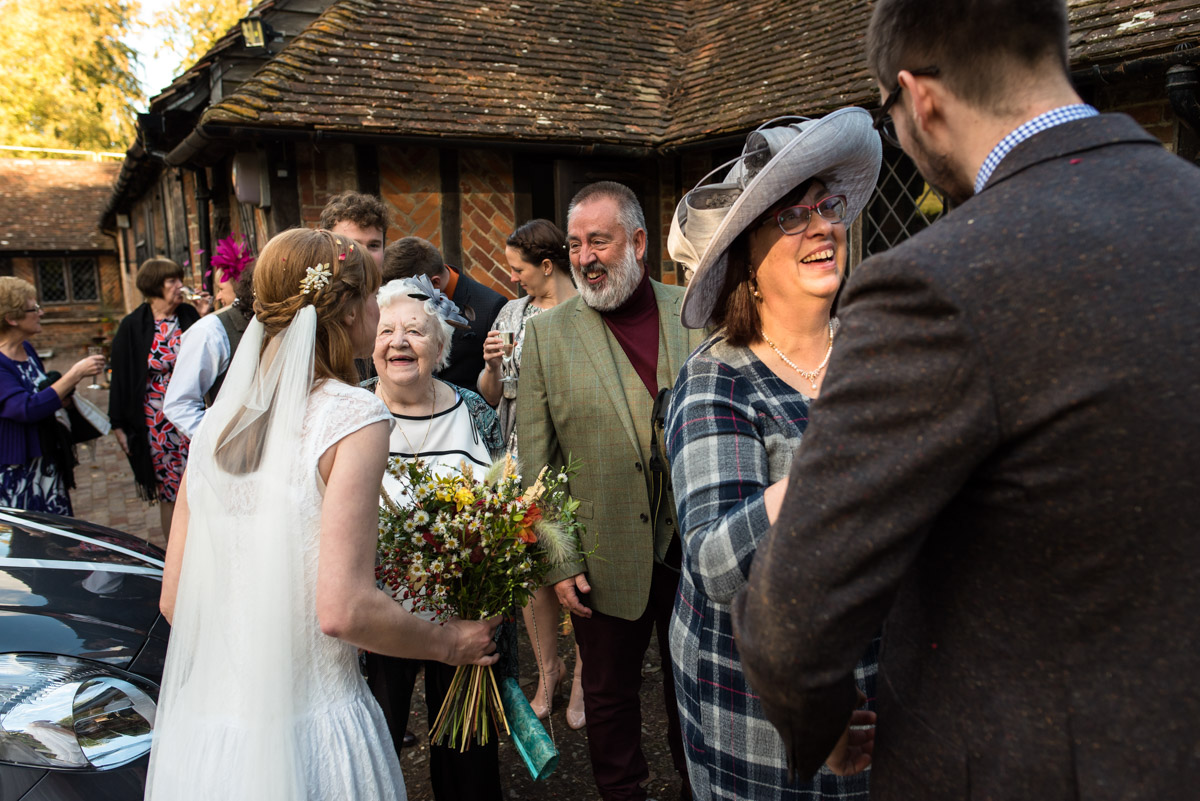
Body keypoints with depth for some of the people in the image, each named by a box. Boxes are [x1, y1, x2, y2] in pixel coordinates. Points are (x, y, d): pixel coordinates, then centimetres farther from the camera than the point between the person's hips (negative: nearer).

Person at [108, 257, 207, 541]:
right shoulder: (133, 327, -2)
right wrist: (119, 425, 2)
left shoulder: (189, 315, 3)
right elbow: (121, 377, 3)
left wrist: (205, 317, -7)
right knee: (169, 494, 8)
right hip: (157, 423, -1)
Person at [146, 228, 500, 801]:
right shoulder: (353, 416, -16)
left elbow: (174, 598, 6)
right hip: (306, 727, -6)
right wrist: (447, 643, -5)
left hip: (202, 717, 6)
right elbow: (343, 610, -22)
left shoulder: (219, 416, 2)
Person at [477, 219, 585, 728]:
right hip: (525, 461, 5)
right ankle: (547, 668, 28)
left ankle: (583, 677, 20)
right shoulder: (512, 313, 11)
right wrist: (492, 367, -5)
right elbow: (491, 397, 13)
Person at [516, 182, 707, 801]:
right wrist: (556, 561, -8)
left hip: (695, 547, 2)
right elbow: (533, 464, -5)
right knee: (609, 695, 16)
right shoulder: (547, 333, -5)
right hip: (604, 557, -1)